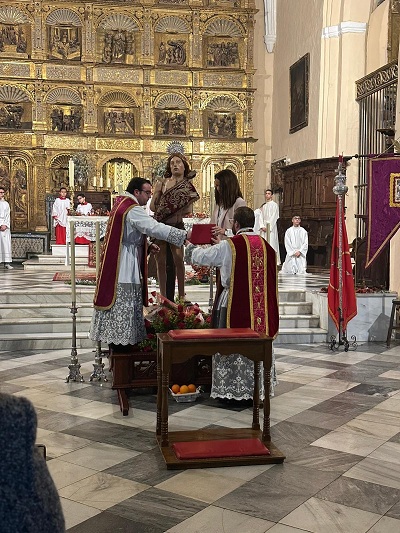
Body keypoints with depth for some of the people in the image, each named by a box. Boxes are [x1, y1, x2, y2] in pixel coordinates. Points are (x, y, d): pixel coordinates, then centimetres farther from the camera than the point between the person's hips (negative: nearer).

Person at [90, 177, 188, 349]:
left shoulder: (121, 203, 14)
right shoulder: (132, 210, -18)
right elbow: (156, 228, -27)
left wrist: (147, 246, 9)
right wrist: (185, 235, -27)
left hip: (117, 264, 10)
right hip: (125, 266, -10)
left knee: (118, 303, 13)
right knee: (124, 304, -4)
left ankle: (115, 339, 20)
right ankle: (121, 341, 3)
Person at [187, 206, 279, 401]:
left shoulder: (228, 246, -11)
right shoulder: (265, 245, 4)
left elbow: (200, 257, 1)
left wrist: (190, 246, 23)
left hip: (235, 305, -5)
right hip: (260, 307, 5)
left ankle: (232, 389, 13)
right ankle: (259, 389, 23)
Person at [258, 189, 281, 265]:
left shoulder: (274, 205, -1)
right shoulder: (263, 206, 18)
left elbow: (274, 217, -8)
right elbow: (261, 216, 11)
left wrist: (268, 227, -14)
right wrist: (262, 226, -4)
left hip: (271, 228, -6)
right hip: (264, 228, 6)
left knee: (271, 243, -10)